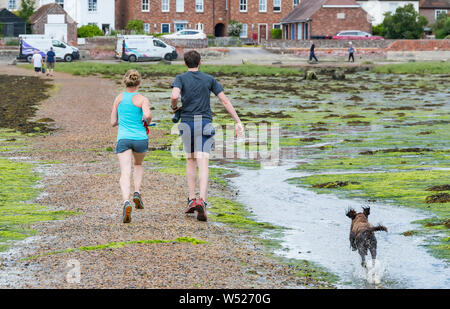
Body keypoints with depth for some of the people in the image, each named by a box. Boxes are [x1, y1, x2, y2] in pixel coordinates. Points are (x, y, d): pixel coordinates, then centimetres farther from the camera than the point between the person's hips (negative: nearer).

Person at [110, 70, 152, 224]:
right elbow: (148, 115, -21)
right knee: (138, 165, 29)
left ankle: (126, 201, -36)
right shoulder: (142, 99, -2)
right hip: (140, 139, 0)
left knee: (125, 172, -12)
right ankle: (137, 192, 10)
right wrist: (147, 122, 1)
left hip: (123, 139, 0)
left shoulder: (119, 98, 8)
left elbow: (113, 122, 14)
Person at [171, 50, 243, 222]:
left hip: (187, 124, 0)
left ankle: (191, 200, 14)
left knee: (190, 161, 18)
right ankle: (202, 201, -26)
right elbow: (225, 100, 4)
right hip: (205, 124, 0)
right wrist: (238, 122, 5)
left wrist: (174, 107, 4)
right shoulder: (209, 79, 8)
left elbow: (174, 96, -19)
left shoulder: (180, 78, 1)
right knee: (203, 163, -9)